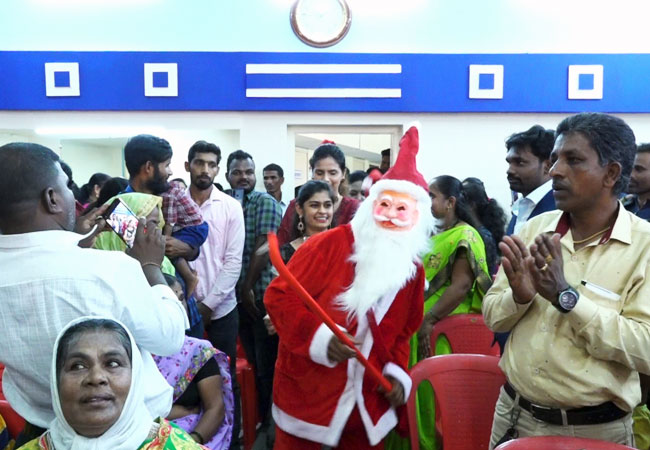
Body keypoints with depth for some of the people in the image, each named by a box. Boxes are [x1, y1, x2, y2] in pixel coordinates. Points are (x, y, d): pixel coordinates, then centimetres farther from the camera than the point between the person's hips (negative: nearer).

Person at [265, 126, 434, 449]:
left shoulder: (413, 269, 3)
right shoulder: (330, 244, -16)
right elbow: (279, 296, -14)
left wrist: (397, 371, 1)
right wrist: (319, 336, -25)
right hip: (308, 392, -4)